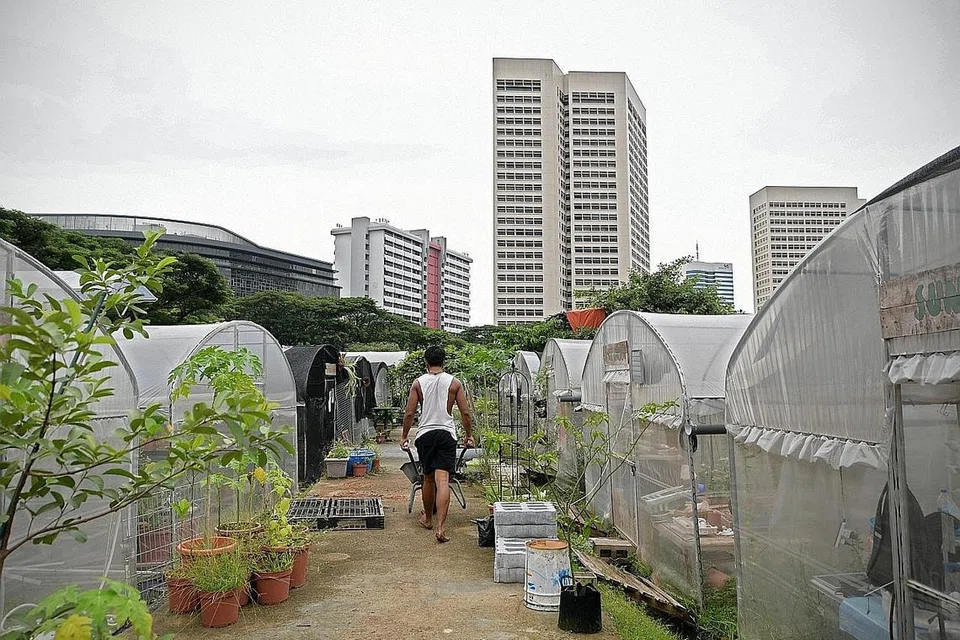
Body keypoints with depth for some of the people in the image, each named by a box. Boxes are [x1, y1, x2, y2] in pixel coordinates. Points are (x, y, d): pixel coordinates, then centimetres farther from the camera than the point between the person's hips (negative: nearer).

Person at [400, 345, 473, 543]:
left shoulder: (418, 383, 3)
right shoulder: (454, 382, 2)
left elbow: (409, 413, 1)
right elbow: (465, 412, 1)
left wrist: (404, 437, 11)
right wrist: (469, 435, 12)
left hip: (425, 434, 1)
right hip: (446, 433, -1)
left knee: (428, 478, 17)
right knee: (443, 480, -9)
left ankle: (428, 518, 34)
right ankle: (440, 527, -17)